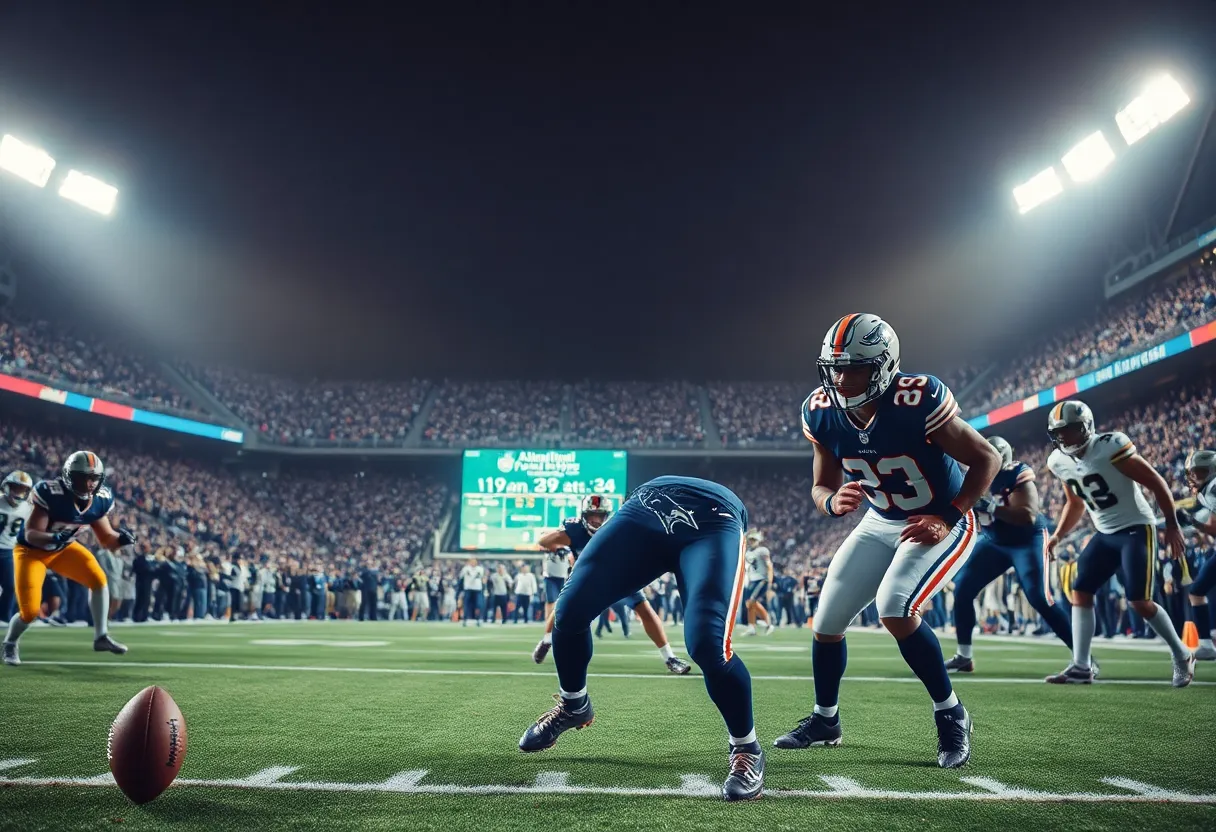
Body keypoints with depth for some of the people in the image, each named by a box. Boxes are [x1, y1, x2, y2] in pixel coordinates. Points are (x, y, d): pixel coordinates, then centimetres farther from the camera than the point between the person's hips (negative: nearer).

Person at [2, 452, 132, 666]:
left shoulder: (100, 499, -14)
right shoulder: (50, 493, -32)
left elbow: (106, 539, -5)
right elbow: (30, 534, -30)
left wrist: (121, 538, -27)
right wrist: (54, 538, -49)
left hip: (64, 548, 5)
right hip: (32, 550, -5)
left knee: (98, 579, -15)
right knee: (30, 611, -8)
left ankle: (101, 637, -3)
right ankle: (9, 644, 25)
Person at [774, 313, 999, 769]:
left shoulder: (918, 402, -31)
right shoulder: (821, 413, -15)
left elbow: (987, 459, -19)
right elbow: (821, 487, -2)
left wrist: (948, 517, -25)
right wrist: (834, 502, -25)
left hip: (941, 524, -6)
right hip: (881, 523, 6)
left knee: (895, 609, -28)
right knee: (827, 620, 4)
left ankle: (951, 715, -5)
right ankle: (825, 719, 29)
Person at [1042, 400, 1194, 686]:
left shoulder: (1110, 447, -22)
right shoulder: (1059, 462, 0)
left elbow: (1156, 483, -15)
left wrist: (1172, 525, -14)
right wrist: (1057, 535, 9)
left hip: (1136, 529, -7)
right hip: (1105, 534, 7)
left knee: (1139, 601, -10)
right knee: (1080, 593, -2)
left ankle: (1182, 656, 14)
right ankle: (1081, 667, 2)